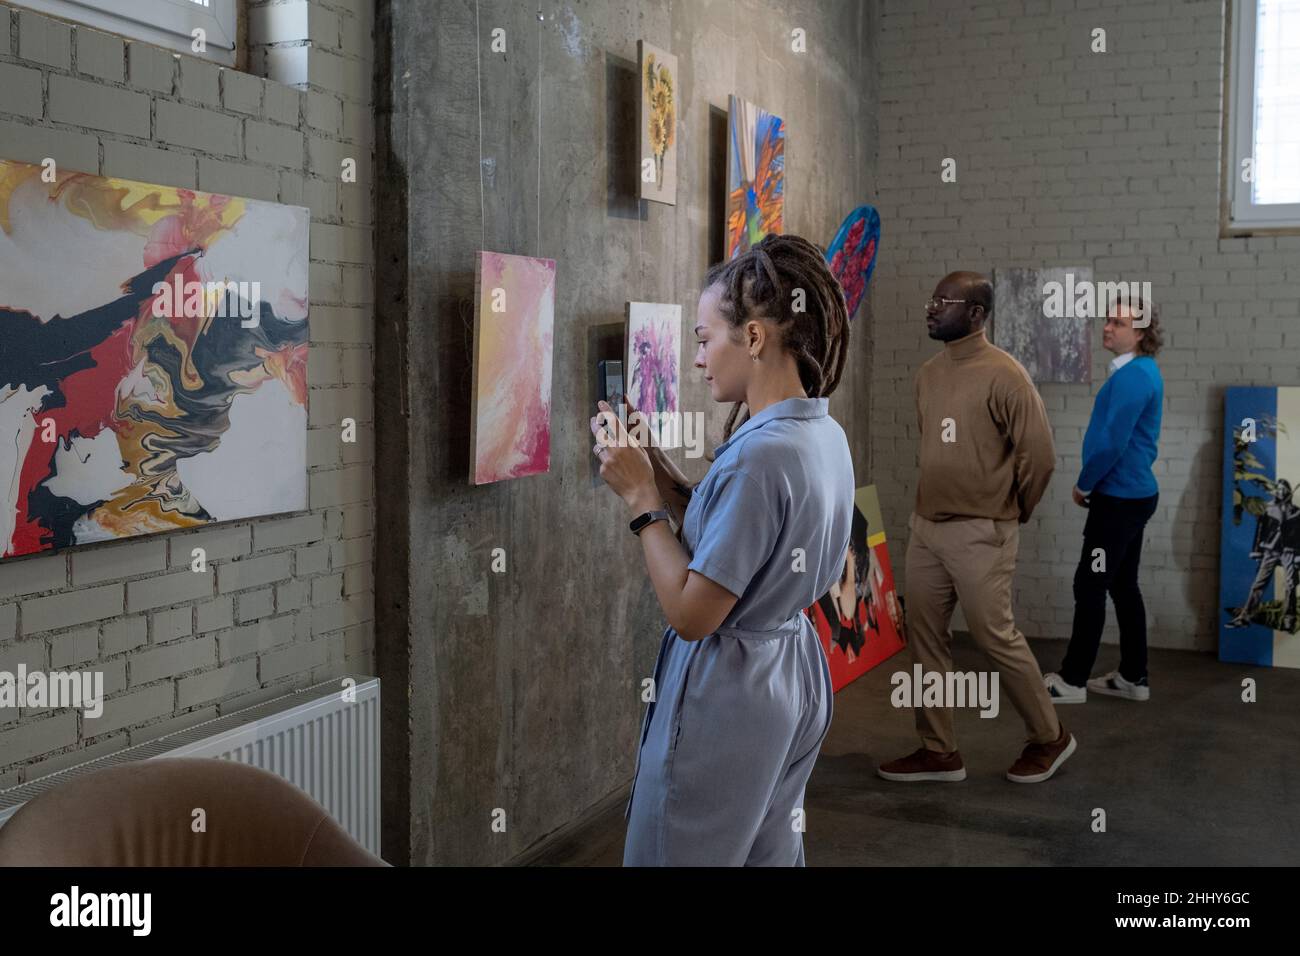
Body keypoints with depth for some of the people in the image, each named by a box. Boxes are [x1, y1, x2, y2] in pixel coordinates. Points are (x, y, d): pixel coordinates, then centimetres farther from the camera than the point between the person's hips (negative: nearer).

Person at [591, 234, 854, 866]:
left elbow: (691, 614, -24)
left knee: (676, 856, 9)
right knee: (771, 854, 21)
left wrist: (641, 499, -16)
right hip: (792, 677, 9)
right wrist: (664, 484, 1)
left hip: (725, 695, -9)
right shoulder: (825, 435, 2)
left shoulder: (759, 455, -26)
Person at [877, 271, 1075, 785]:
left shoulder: (1003, 375, -14)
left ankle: (1049, 738, 21)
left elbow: (1039, 455, -12)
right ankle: (939, 750, 19)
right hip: (925, 527, 7)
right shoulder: (928, 374, 9)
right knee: (925, 639, 8)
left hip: (979, 534, -7)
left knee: (996, 638, 1)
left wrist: (1011, 512, 0)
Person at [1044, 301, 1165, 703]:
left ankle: (1072, 681, 4)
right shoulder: (1143, 371, 14)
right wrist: (1094, 485, 14)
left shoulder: (1132, 377, -19)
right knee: (1123, 586, 15)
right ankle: (1134, 677, 21)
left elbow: (1112, 443, -23)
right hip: (1130, 494, 10)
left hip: (1119, 499, -10)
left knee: (1090, 587, -4)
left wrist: (1084, 484, -8)